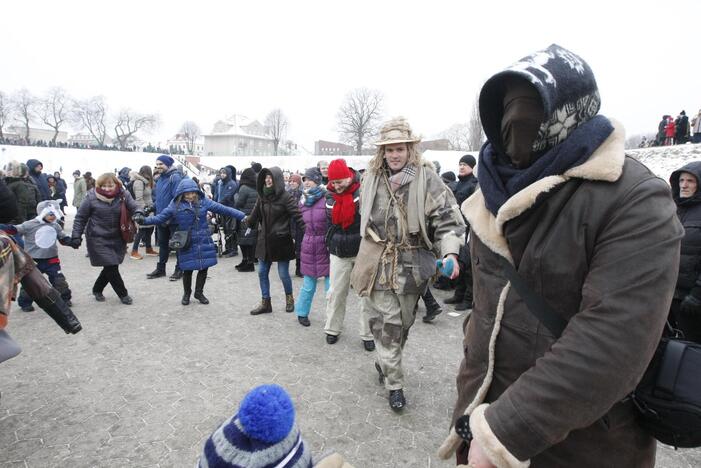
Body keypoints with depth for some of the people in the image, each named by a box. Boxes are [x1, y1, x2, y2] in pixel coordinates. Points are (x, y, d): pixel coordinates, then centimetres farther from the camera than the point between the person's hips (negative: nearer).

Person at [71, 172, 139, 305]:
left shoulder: (123, 195, -5)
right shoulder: (92, 197, -11)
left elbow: (134, 208, -9)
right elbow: (80, 218, -2)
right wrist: (76, 236, -7)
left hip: (117, 238, 4)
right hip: (98, 239, -3)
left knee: (111, 267, 10)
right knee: (111, 267, -6)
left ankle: (97, 289, 36)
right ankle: (123, 294, 11)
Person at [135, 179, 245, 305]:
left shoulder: (203, 201, -3)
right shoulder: (175, 205, -4)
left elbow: (223, 209, -6)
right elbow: (161, 217, -1)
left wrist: (243, 216, -10)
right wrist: (144, 220, -18)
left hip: (204, 242, 1)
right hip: (187, 244, -1)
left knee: (204, 267, 7)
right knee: (188, 269, 6)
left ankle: (199, 293, 30)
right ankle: (186, 293, 32)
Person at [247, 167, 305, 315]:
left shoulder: (285, 197, -13)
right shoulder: (262, 196, 4)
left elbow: (298, 217, -17)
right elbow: (256, 214, 20)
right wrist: (248, 220, 36)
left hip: (281, 241, -6)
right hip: (265, 240, 6)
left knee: (283, 274, 3)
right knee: (262, 272, 9)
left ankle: (289, 298, 29)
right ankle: (265, 303, 22)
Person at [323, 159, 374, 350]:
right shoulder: (330, 195, 4)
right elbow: (331, 223, 11)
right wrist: (330, 245, 12)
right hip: (339, 252, 4)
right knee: (336, 293, 11)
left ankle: (368, 334, 16)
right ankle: (332, 329, 28)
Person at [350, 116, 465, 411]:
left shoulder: (427, 179, -9)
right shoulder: (372, 177, 2)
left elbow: (448, 219, -12)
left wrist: (450, 253, -27)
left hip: (411, 265, -1)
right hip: (378, 263, 1)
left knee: (403, 323, 15)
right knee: (386, 325, 2)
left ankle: (383, 364, 41)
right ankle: (395, 384, 18)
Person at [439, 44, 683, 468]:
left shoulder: (637, 201, -18)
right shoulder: (498, 199, 2)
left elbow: (612, 345, -27)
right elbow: (485, 314, 3)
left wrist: (503, 432, -26)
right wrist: (472, 415, -2)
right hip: (495, 408, 5)